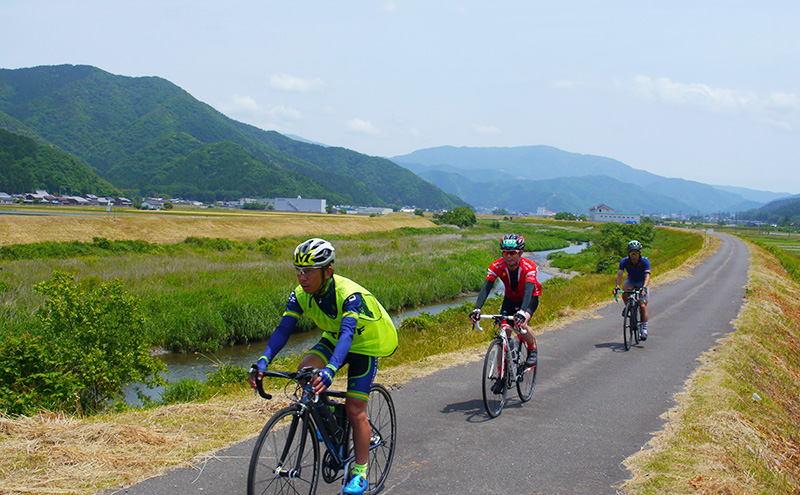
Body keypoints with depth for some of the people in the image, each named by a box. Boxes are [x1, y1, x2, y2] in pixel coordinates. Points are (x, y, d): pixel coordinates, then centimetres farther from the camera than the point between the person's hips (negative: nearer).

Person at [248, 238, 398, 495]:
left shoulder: (350, 295, -35)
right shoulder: (301, 295, -18)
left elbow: (346, 334, -48)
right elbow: (283, 329, -24)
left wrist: (330, 370, -64)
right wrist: (263, 361, -41)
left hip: (365, 345, -5)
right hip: (333, 339, 5)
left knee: (355, 410, -9)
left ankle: (360, 474, 6)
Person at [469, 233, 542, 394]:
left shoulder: (529, 267, -32)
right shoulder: (497, 266, -25)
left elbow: (528, 290, -46)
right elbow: (486, 287, -35)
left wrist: (522, 312, -64)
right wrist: (477, 309, -52)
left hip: (530, 298, -3)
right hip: (510, 298, 3)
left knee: (521, 323, -32)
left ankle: (533, 350, -2)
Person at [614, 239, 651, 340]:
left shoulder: (645, 261, -29)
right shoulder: (624, 261, -25)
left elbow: (647, 276, -41)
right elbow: (619, 274, -34)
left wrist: (644, 288, -58)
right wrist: (617, 286, -52)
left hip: (642, 283, -1)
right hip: (631, 281, 1)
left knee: (643, 305, -15)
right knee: (625, 292, -33)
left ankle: (644, 329, -9)